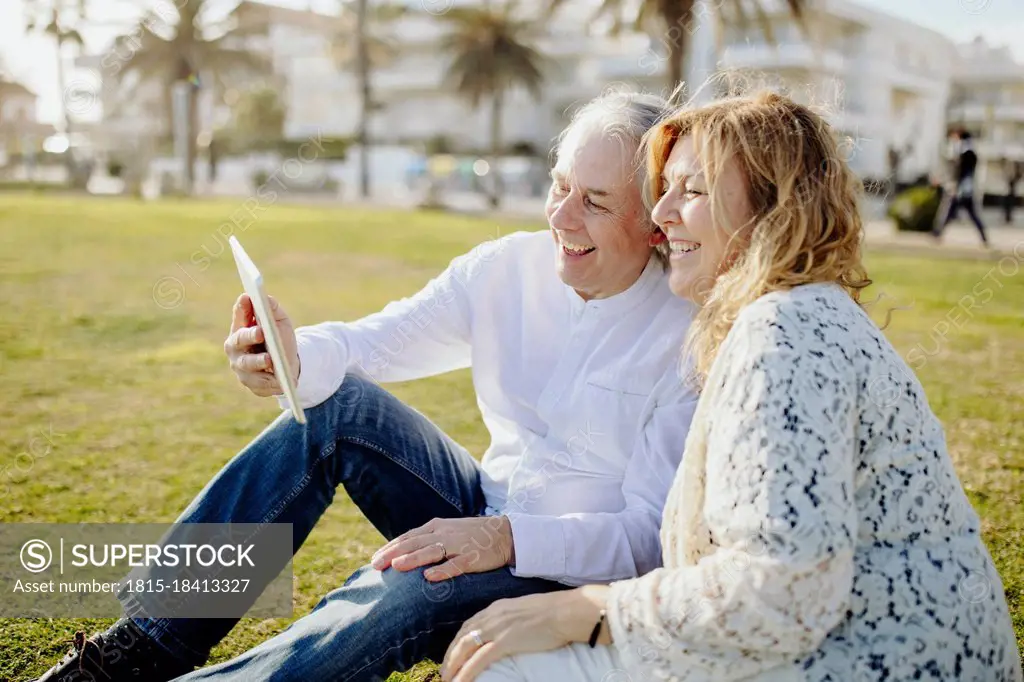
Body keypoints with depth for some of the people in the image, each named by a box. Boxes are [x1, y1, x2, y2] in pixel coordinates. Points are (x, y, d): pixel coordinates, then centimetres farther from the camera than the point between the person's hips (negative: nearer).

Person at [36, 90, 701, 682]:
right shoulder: (507, 267, -3)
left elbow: (655, 534, -19)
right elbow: (378, 340, -7)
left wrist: (510, 538, -32)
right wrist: (296, 357, -30)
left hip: (573, 575, -5)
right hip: (484, 519, 5)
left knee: (410, 587, -36)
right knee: (337, 402, -15)